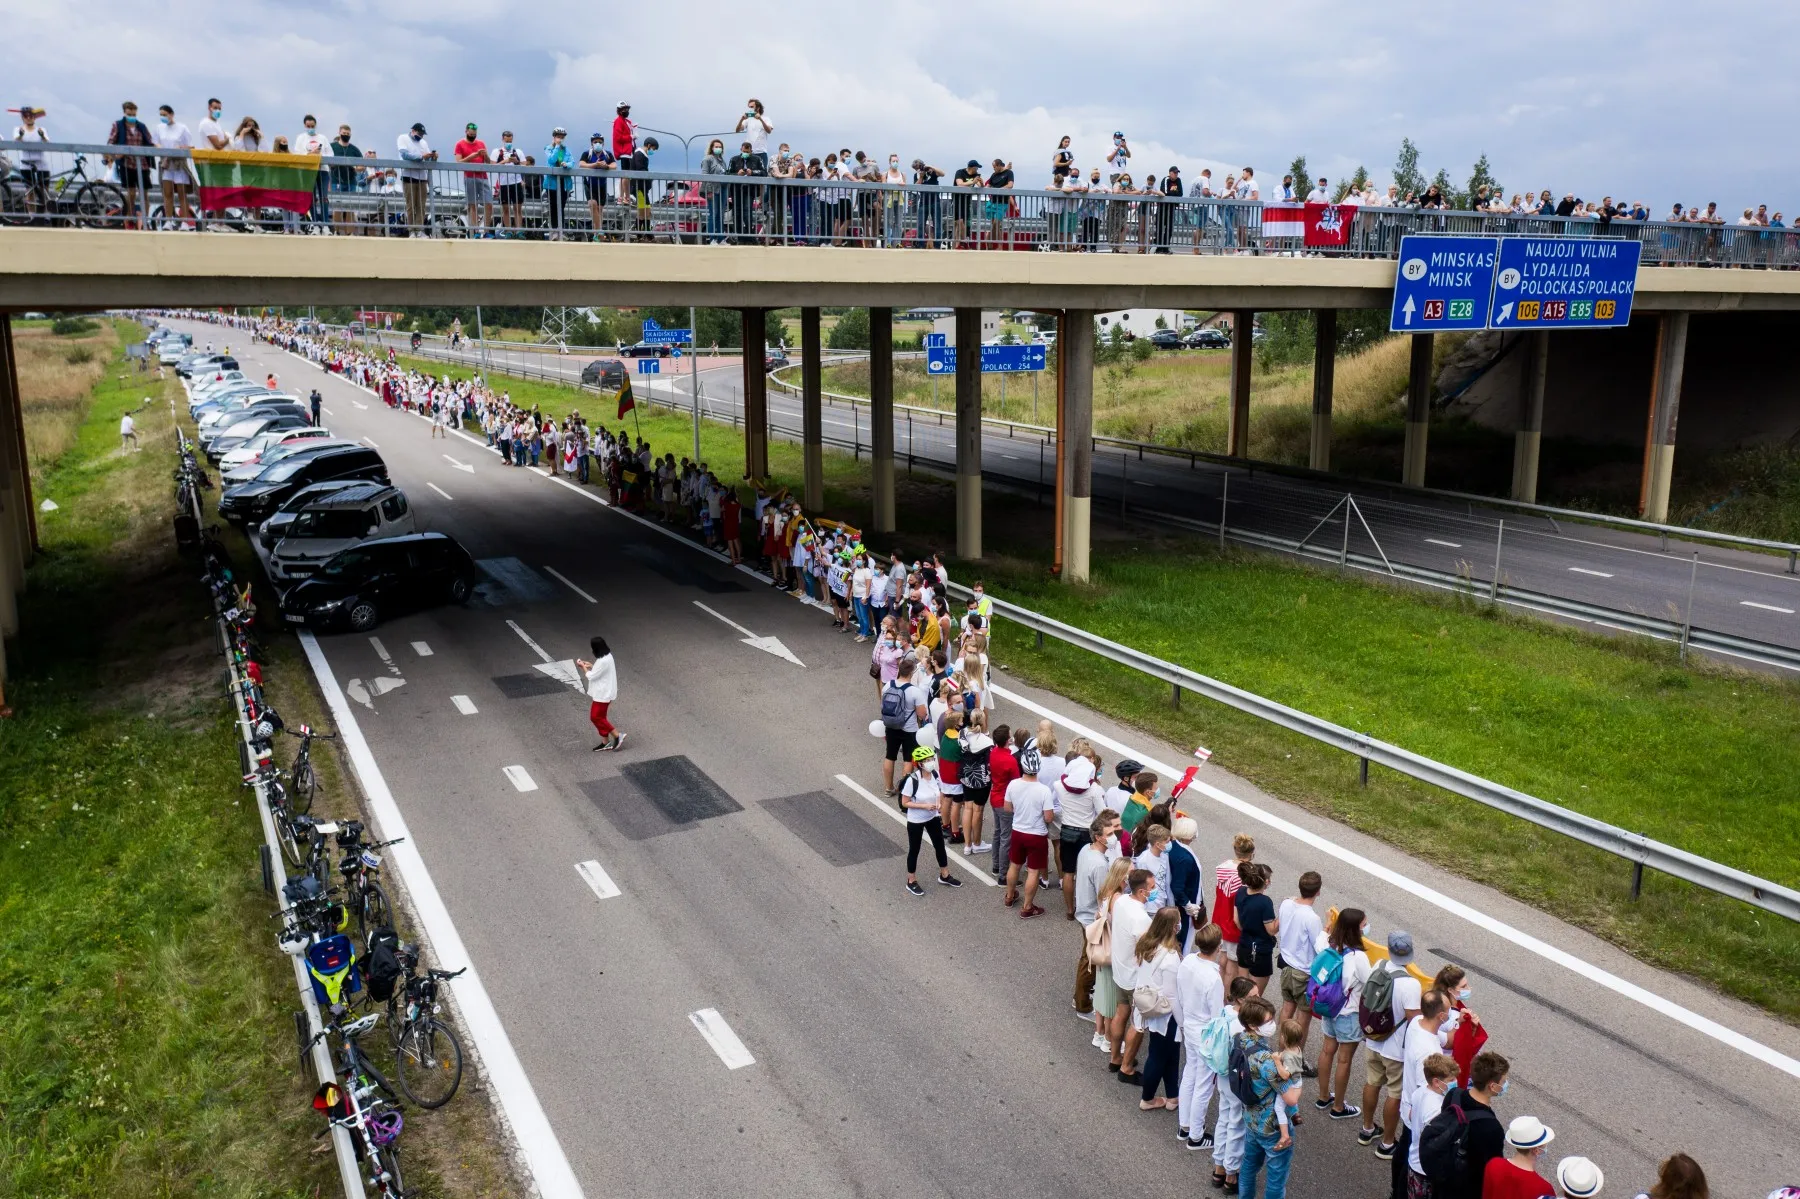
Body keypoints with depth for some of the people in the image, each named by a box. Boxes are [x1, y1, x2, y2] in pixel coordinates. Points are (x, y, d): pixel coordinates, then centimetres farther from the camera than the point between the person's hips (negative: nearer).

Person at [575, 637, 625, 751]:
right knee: (599, 716, 15)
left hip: (603, 693, -10)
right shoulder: (606, 656, 4)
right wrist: (590, 665, 11)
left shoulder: (603, 661, -28)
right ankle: (605, 742, 22)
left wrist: (583, 667, -6)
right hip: (602, 692, 10)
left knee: (596, 717, -2)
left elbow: (591, 676, -19)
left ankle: (618, 735, 3)